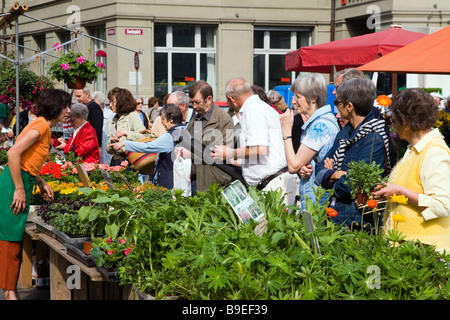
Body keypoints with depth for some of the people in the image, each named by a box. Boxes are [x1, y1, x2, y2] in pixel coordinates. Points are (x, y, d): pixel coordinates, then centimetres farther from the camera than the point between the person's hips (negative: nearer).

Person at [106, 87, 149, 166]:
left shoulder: (132, 116, 0)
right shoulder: (112, 122, 18)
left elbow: (145, 137, -14)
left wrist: (125, 133, -12)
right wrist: (112, 142, -2)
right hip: (115, 160, 5)